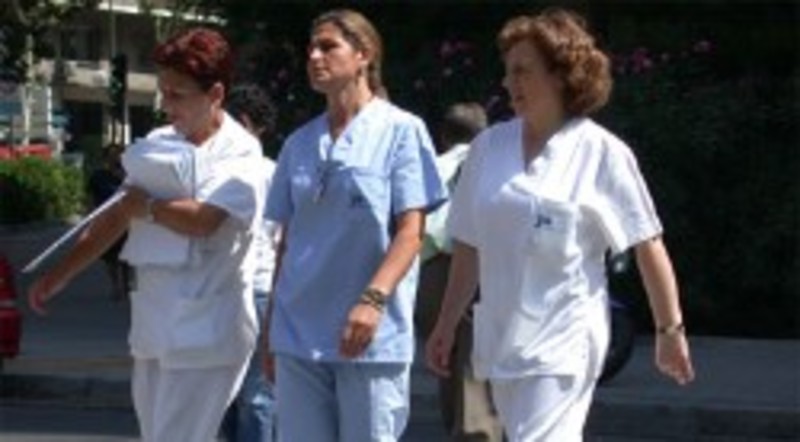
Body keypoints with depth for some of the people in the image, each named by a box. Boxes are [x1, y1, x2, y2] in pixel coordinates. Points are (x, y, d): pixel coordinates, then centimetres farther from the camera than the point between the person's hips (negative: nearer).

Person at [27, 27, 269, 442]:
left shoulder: (240, 155, -10)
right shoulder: (160, 146, 11)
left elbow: (203, 219, -25)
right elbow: (119, 215, 18)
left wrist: (146, 207, -7)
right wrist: (58, 275, 18)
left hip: (204, 332, -8)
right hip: (154, 327, 8)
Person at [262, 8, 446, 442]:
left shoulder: (401, 131, -1)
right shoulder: (299, 143, 14)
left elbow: (410, 232, -8)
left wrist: (373, 300, -21)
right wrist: (271, 324, 15)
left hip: (372, 336, -5)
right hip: (298, 333, 5)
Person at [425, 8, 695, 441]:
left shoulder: (602, 153, -6)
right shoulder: (489, 146, 7)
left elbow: (648, 246, -3)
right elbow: (470, 245, 14)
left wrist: (670, 330, -3)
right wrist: (447, 325, 15)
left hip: (563, 340, -5)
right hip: (501, 337, 5)